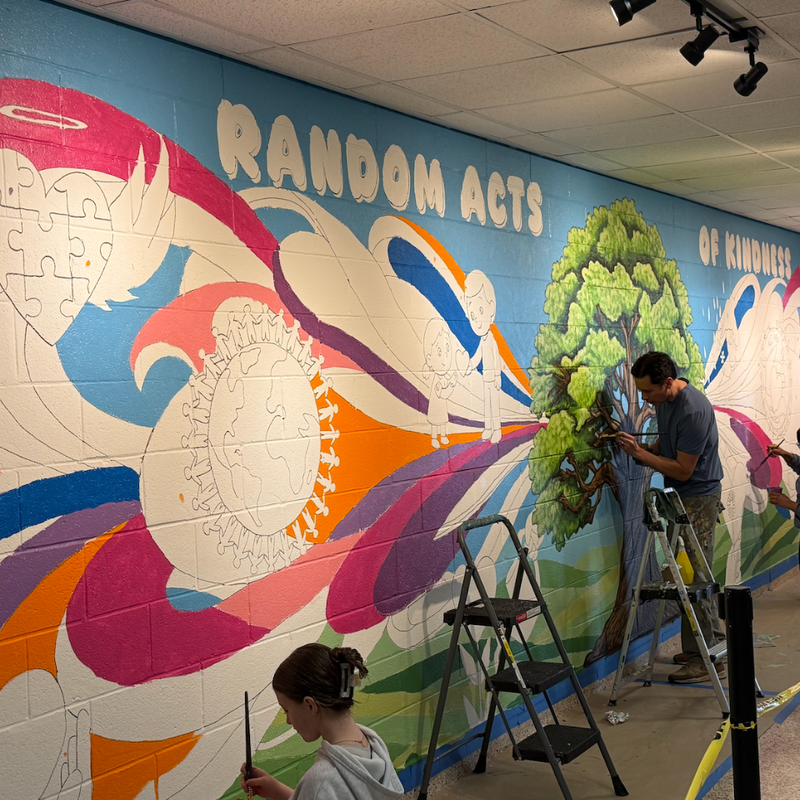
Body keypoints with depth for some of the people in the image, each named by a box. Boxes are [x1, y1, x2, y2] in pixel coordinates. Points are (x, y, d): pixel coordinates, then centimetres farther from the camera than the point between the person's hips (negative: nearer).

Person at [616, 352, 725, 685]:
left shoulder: (694, 410, -25)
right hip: (678, 496, 9)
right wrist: (643, 451, 1)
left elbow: (683, 470, -22)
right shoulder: (664, 399, 4)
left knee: (695, 577, -7)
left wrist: (640, 453, -18)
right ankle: (696, 648, 22)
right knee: (688, 576, 13)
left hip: (699, 499, -9)